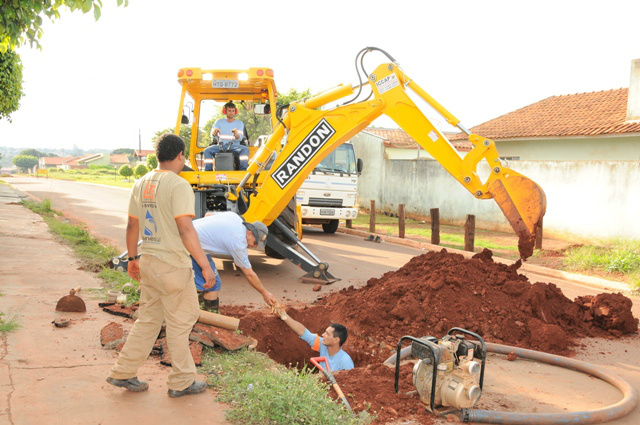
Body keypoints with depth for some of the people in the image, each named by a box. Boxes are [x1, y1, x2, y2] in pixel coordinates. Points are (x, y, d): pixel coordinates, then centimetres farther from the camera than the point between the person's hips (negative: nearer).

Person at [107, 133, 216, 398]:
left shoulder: (141, 184, 9)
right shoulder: (178, 185, -15)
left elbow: (132, 226, 14)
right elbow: (185, 230, -21)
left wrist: (133, 258, 25)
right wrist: (205, 265, -18)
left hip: (147, 262, 8)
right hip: (173, 265, -7)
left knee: (148, 319, 19)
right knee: (180, 323, 5)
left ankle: (123, 373, 24)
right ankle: (181, 382, 17)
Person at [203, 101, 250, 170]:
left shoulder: (240, 123, 9)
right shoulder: (219, 122, 11)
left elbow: (240, 138, -4)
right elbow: (212, 136, 0)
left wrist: (236, 134, -30)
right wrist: (214, 132, -26)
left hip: (234, 146, -1)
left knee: (245, 149, -31)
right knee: (207, 150, -25)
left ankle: (243, 169, -31)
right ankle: (208, 170, -19)